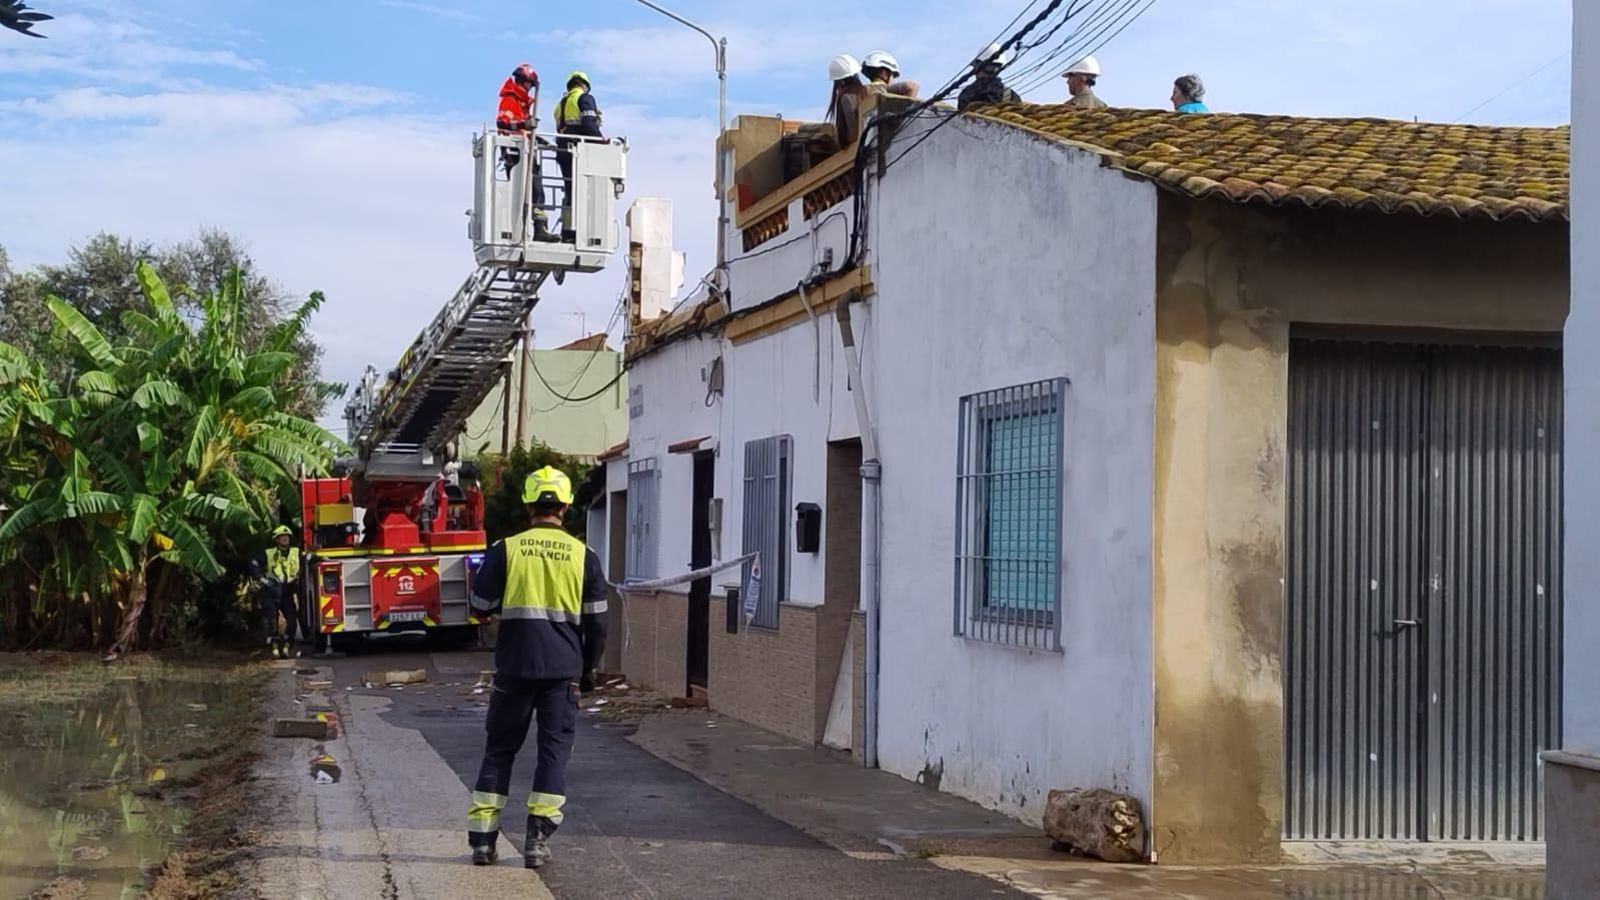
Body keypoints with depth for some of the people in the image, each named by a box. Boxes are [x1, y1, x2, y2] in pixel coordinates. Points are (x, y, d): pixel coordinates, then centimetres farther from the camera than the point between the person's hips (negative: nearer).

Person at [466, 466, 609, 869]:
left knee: (500, 749, 10)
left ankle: (482, 838, 9)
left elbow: (481, 606, 1)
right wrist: (587, 668, 15)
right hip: (563, 669, 0)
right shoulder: (583, 556, 1)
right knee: (554, 749, 7)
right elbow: (596, 622, 3)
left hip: (514, 666, 0)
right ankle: (538, 839, 1)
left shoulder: (505, 550, -3)